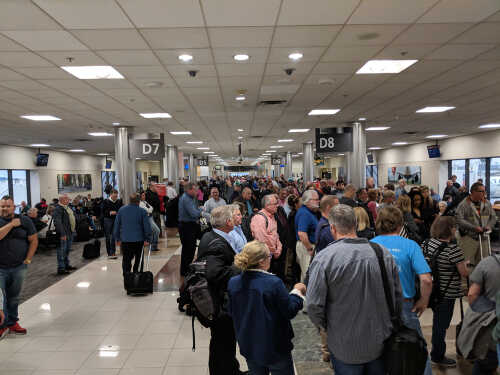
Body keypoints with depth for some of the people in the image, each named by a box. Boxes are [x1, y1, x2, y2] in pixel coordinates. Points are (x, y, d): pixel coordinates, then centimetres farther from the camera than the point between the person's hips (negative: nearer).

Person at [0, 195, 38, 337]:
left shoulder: (24, 221, 1)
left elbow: (33, 240, 4)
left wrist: (28, 259, -1)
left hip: (19, 267, 2)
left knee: (14, 297, 14)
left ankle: (12, 323, 27)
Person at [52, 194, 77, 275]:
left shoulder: (67, 207, 16)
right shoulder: (58, 209, -15)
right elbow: (57, 222, -23)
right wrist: (62, 233, -28)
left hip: (70, 233, 10)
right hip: (63, 234, -10)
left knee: (67, 250, 18)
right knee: (62, 250, -5)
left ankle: (66, 265, 29)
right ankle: (61, 268, -1)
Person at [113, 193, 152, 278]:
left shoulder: (121, 210, 5)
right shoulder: (142, 211, -5)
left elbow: (116, 225, 8)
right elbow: (147, 226, -7)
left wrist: (117, 239, 15)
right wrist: (147, 239, -1)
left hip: (125, 240, 2)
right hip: (138, 239, -2)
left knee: (126, 260, 8)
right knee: (138, 259, 14)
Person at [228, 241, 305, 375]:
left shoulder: (233, 283, -10)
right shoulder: (274, 283, -25)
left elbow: (231, 312, 3)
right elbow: (290, 311, -15)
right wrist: (297, 292, 0)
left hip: (248, 347, 5)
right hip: (275, 348, -4)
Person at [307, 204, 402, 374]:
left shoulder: (323, 258, -21)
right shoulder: (384, 253, -8)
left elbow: (314, 306, -18)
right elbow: (398, 296, 2)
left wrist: (325, 326, 2)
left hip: (346, 348, -3)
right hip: (381, 344, 4)